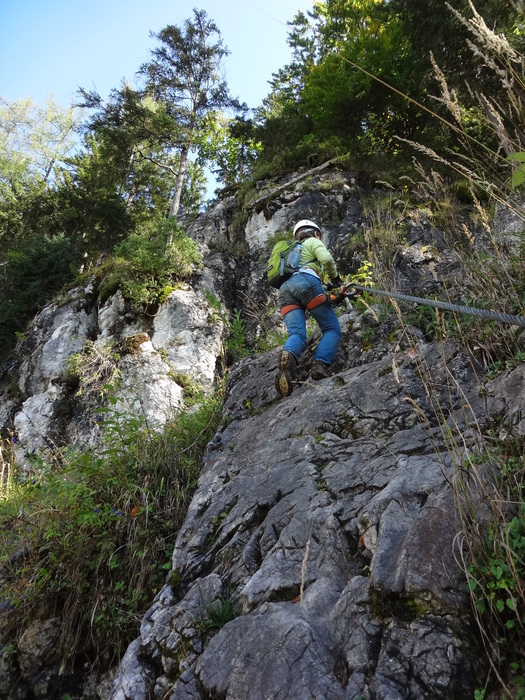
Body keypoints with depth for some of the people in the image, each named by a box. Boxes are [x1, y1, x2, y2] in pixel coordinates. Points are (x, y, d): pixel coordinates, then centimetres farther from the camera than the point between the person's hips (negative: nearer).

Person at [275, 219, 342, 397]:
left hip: (285, 289, 5)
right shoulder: (313, 242, 22)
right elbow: (326, 259, 0)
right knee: (332, 329, 0)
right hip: (306, 282, -5)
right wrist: (335, 277, 19)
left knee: (296, 334, -13)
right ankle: (320, 365, -27)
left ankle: (288, 356, -49)